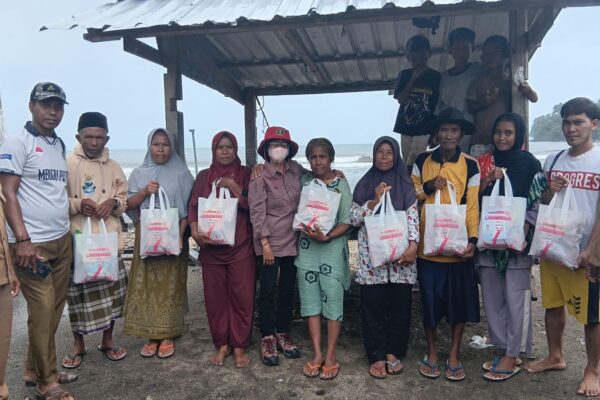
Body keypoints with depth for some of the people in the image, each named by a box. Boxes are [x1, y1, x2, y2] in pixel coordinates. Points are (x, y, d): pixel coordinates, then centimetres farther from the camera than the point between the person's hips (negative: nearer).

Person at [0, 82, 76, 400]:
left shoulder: (59, 145, 15)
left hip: (62, 241, 7)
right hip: (33, 244, -7)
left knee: (54, 308, 11)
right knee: (43, 310, -2)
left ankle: (34, 370, 27)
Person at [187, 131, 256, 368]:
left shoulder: (245, 174, 5)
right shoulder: (203, 177, 11)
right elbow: (193, 206, 4)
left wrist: (233, 185, -13)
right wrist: (195, 232, -12)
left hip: (241, 247, -2)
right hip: (211, 247, 2)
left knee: (242, 296, 1)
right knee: (215, 297, 6)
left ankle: (240, 346, 14)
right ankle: (221, 345, 21)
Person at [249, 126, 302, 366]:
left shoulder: (296, 170, 3)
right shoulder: (259, 177, -9)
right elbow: (257, 212, -11)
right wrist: (265, 243, -15)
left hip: (292, 240, 5)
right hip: (269, 242, -5)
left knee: (288, 289, 13)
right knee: (268, 290, 1)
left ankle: (283, 334, 27)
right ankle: (267, 338, 15)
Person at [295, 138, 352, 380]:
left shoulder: (341, 184, -3)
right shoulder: (304, 180, 6)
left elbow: (346, 222, -6)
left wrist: (327, 237, -18)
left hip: (332, 249, -3)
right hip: (306, 248, 3)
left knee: (332, 300, 1)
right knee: (310, 300, 6)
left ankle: (330, 356, 12)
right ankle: (317, 354, 17)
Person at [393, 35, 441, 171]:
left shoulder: (436, 77, 3)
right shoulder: (404, 75, 7)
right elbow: (400, 99, -3)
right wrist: (413, 78, -10)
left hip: (424, 127, -2)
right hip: (406, 125, 3)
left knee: (413, 163, -14)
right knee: (407, 163, 4)